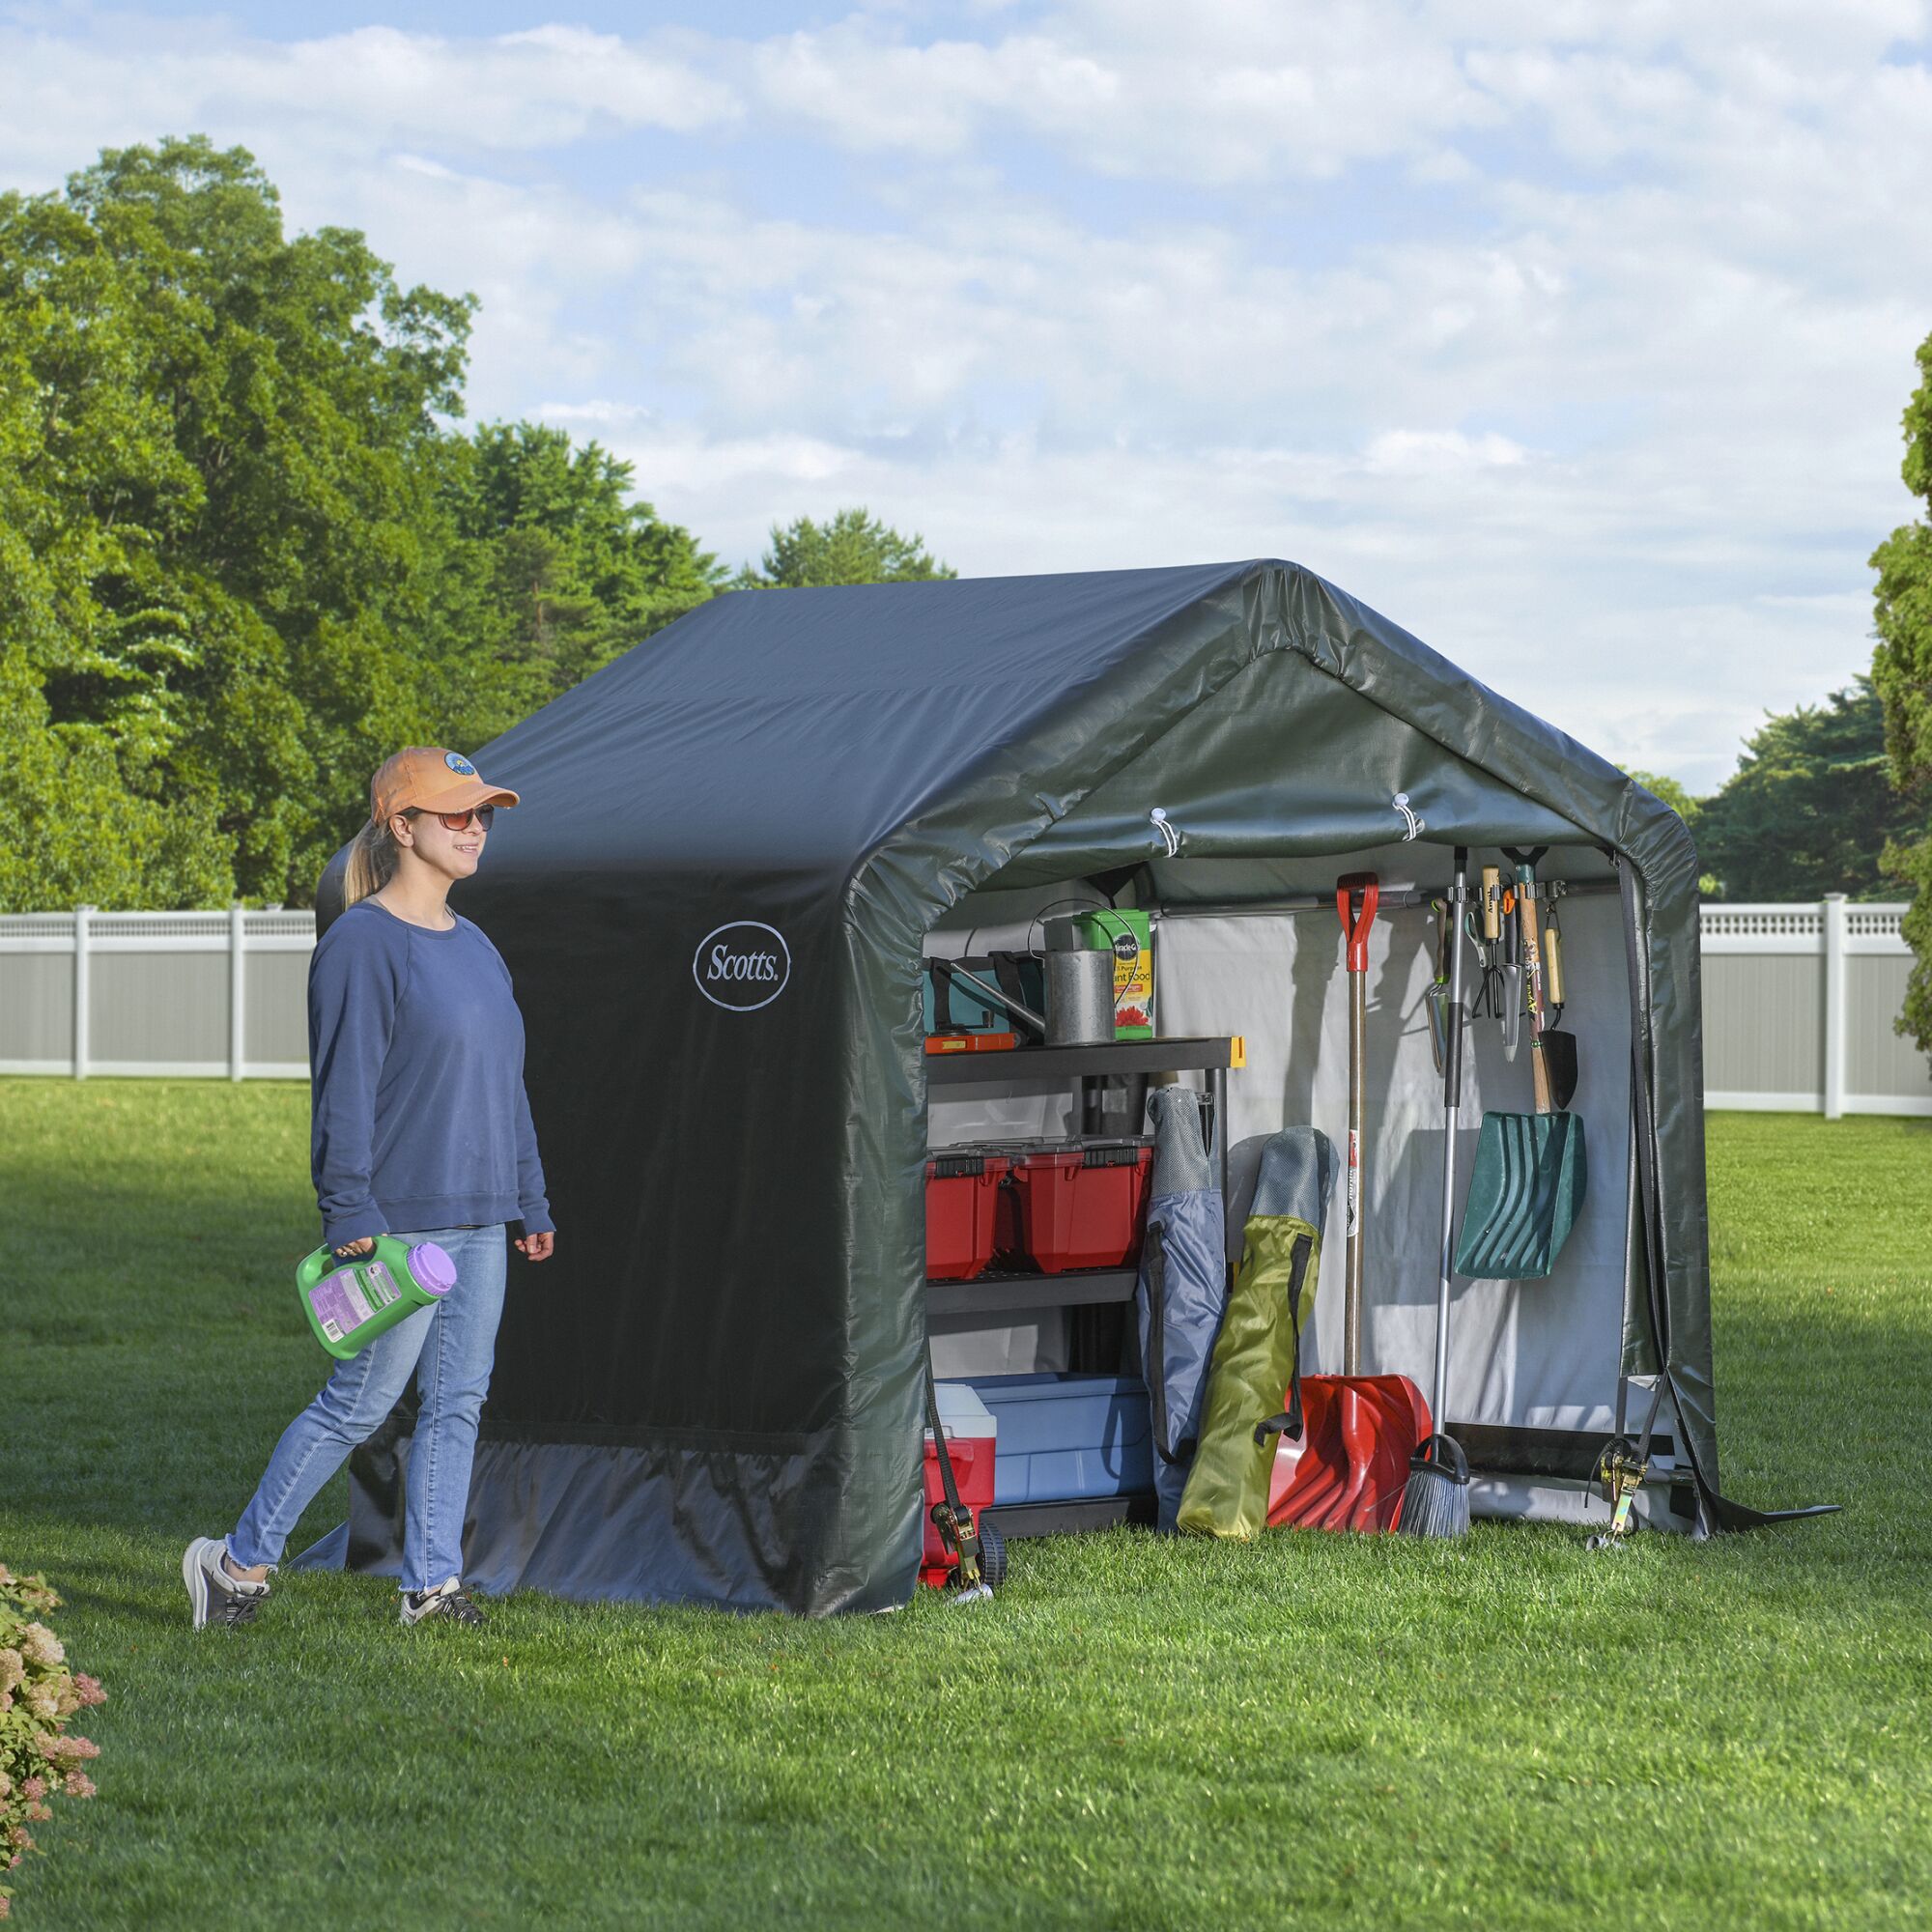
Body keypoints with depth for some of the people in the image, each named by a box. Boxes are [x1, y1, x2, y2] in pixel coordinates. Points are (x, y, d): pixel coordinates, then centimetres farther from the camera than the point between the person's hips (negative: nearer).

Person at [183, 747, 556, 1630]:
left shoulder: (473, 945, 15)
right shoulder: (362, 943, -10)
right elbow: (344, 1086, -14)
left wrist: (531, 1201, 20)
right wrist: (351, 1214, -19)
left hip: (480, 1217, 8)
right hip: (401, 1218, -8)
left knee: (458, 1402, 7)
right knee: (361, 1401, -4)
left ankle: (432, 1582, 13)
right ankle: (240, 1558, 8)